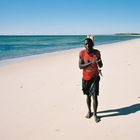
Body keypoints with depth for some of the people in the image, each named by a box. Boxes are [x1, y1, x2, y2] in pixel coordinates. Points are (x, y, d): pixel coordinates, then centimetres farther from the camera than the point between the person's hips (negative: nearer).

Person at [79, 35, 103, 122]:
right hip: (86, 78, 1)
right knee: (88, 95, 15)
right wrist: (90, 63, -27)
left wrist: (99, 62, -27)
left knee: (94, 96, -5)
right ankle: (89, 111, 35)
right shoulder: (82, 53, -10)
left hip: (95, 77, -1)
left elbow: (100, 66, -3)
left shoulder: (97, 52, -9)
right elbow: (80, 66, -15)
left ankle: (95, 114, 12)